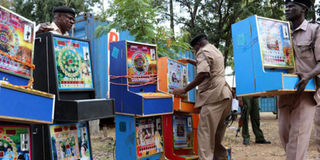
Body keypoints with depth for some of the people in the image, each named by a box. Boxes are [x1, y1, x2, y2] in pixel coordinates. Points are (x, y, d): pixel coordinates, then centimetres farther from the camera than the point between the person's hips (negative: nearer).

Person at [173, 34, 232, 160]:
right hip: (224, 94, 10)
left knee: (205, 131, -14)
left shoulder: (203, 52, -2)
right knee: (216, 132, 14)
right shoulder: (216, 51, 28)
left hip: (214, 95, -10)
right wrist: (190, 61, 45)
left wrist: (184, 90, -14)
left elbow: (203, 74, -18)